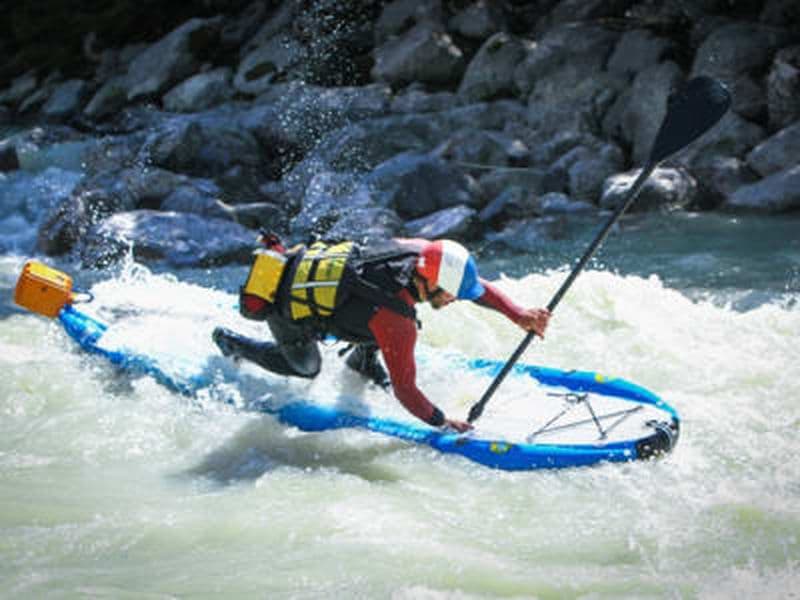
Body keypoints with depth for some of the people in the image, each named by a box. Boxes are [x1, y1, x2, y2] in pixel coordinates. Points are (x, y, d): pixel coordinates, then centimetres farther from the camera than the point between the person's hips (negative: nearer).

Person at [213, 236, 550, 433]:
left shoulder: (420, 251, -19)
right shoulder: (396, 322, -37)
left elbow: (475, 285, -5)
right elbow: (404, 389, -29)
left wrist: (518, 315, -12)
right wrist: (443, 424, -22)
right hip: (288, 315, -6)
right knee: (306, 367, 24)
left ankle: (363, 362, 28)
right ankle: (233, 344, 38)